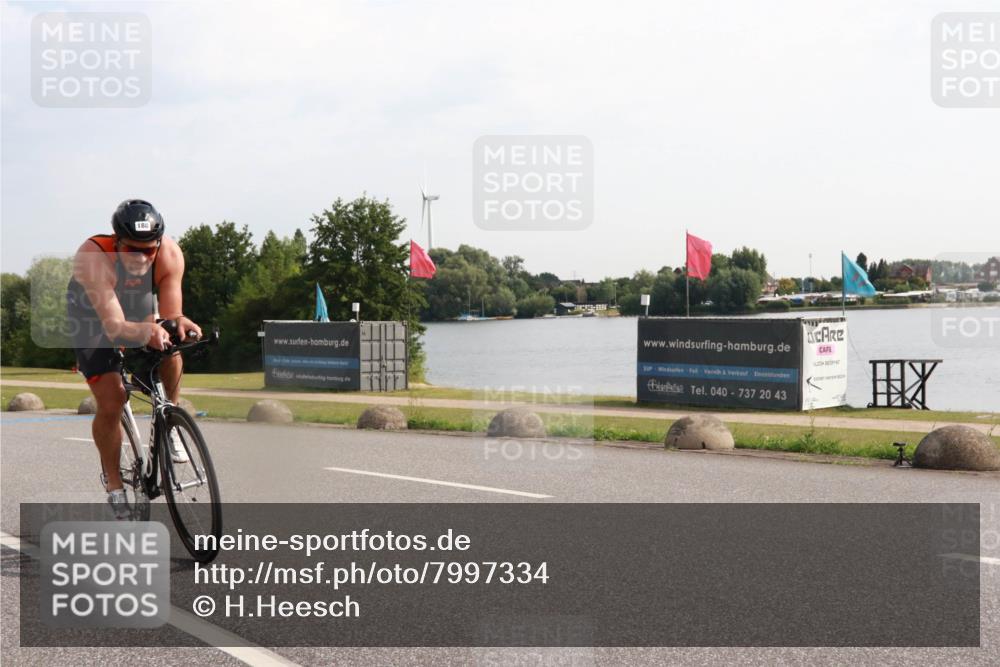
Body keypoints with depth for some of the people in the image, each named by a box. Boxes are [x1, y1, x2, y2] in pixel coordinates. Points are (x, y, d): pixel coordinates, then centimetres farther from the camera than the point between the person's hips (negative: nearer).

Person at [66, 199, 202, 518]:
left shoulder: (170, 254, -30)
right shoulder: (93, 258, -39)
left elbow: (170, 314, -30)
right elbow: (114, 325, -45)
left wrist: (179, 323, -54)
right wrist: (145, 332, -65)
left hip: (142, 313, 3)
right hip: (93, 320, -3)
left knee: (170, 348, -29)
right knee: (110, 404, -12)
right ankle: (113, 483, 9)